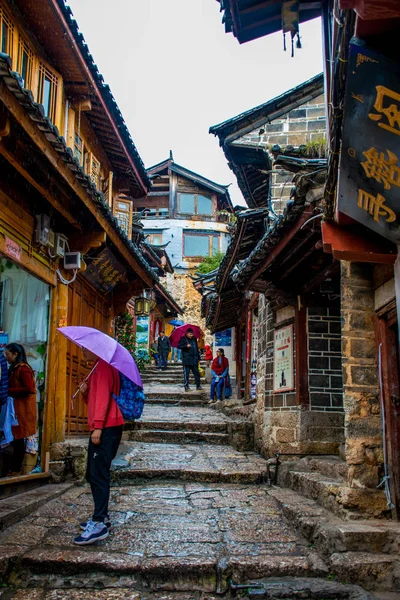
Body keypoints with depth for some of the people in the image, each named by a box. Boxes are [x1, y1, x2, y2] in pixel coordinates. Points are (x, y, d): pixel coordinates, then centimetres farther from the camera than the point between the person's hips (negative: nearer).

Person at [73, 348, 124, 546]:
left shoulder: (103, 367, -8)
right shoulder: (98, 369, 22)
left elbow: (104, 397, -18)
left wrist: (98, 426, -23)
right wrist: (85, 392, 3)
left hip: (106, 429, -10)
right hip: (100, 428, 10)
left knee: (99, 475, -13)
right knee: (93, 475, 14)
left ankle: (99, 524, -13)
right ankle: (101, 517, 20)